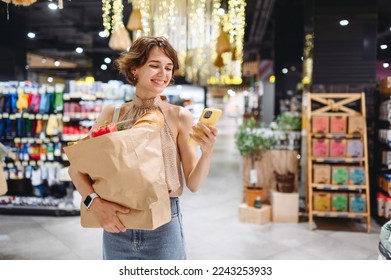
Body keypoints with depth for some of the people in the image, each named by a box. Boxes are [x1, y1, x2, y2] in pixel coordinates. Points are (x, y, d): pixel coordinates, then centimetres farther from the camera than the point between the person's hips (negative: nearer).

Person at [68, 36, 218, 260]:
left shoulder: (180, 116, -5)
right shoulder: (112, 114, -1)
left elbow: (194, 184, -5)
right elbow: (76, 167, 0)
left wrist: (207, 151, -23)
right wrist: (95, 203, -17)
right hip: (117, 226, 2)